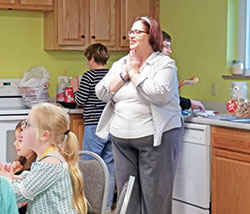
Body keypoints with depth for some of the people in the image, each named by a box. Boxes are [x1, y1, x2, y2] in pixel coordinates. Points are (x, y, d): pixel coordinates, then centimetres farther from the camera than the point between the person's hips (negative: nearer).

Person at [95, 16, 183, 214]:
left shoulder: (165, 63, -5)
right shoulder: (120, 64, 13)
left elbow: (159, 95, -21)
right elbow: (101, 93, 5)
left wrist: (134, 73, -10)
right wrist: (124, 74, -5)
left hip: (156, 138, -5)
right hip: (121, 139, 6)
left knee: (155, 194, -2)